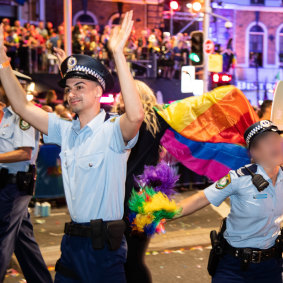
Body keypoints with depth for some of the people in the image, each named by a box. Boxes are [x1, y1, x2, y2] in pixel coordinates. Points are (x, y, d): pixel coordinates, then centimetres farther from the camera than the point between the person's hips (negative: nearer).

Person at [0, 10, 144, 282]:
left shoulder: (112, 131, -13)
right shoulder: (65, 131, 7)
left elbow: (136, 115, -35)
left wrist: (118, 54, -38)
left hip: (104, 246, -6)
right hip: (72, 241, 6)